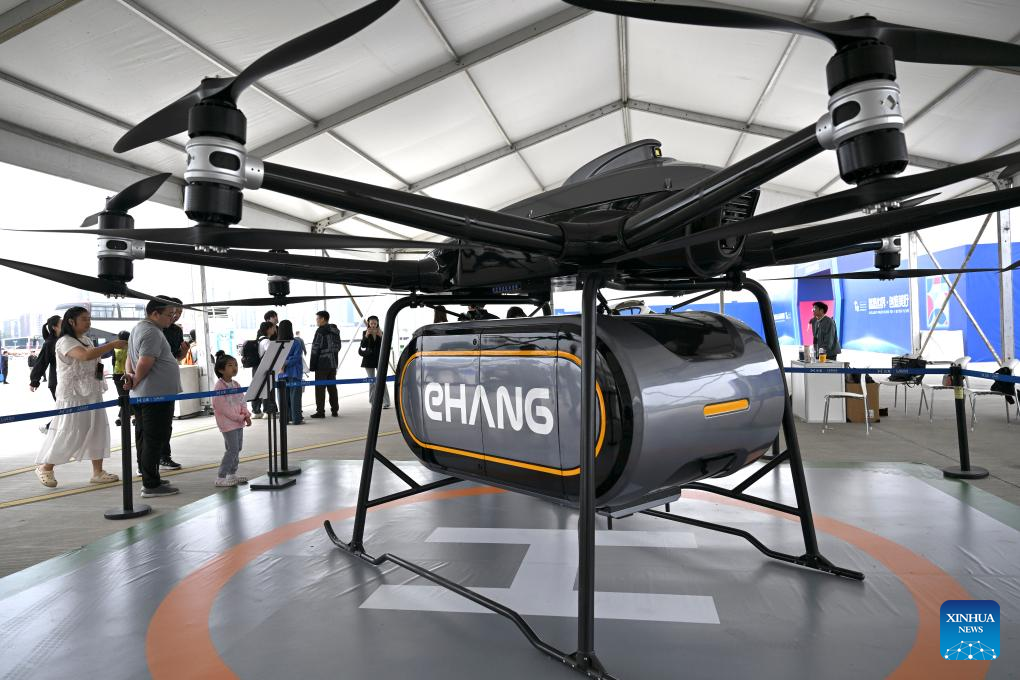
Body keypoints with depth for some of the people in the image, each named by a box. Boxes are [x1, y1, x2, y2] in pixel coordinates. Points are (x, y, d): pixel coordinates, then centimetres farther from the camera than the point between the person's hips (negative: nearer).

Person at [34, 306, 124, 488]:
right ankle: (45, 468, 19)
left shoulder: (87, 340, 13)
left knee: (98, 430, 5)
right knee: (68, 433, -3)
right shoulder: (65, 342, -14)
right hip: (73, 395, -8)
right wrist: (113, 344, -33)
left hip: (92, 393, 8)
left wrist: (99, 370, 9)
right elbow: (85, 356, -33)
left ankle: (98, 472, 10)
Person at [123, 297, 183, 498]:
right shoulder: (152, 332, -16)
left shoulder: (139, 328, 17)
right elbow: (144, 364, -21)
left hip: (142, 396, 10)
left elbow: (130, 358, 19)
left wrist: (130, 375, 3)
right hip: (157, 395, -10)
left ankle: (149, 480, 23)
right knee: (155, 440, -5)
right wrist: (134, 382, -6)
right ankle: (151, 485, 0)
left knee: (145, 439, 14)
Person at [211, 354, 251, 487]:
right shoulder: (219, 386, -15)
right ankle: (220, 478, -3)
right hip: (227, 422, -8)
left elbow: (242, 401, 12)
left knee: (237, 448, 13)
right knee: (232, 449, -10)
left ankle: (232, 474, 25)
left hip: (239, 422, 8)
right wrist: (240, 417, -16)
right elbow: (223, 407, -19)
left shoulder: (236, 384, 10)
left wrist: (246, 415, -5)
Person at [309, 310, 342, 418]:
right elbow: (338, 346, 15)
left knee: (320, 387, -1)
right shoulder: (336, 331, 11)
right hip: (333, 363, 7)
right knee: (332, 387, 12)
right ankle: (335, 410, 14)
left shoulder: (321, 331, -12)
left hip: (322, 364, -7)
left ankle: (320, 411, -1)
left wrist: (312, 365, -10)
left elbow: (315, 349, -13)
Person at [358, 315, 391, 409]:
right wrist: (366, 335, -25)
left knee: (382, 381, -6)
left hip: (379, 359, 0)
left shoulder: (380, 333, 2)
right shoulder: (365, 333, -1)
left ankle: (386, 403, -7)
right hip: (369, 360, 0)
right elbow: (363, 346, -12)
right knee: (372, 382, 6)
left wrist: (380, 336, -20)